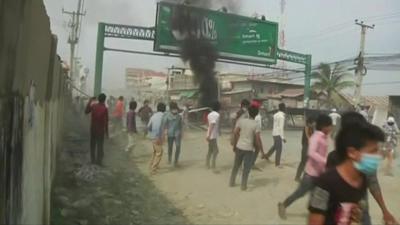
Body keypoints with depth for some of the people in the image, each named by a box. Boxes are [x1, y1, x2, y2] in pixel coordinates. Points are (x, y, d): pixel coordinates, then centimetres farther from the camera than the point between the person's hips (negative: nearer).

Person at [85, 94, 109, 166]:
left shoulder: (93, 106, -3)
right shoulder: (105, 109, -13)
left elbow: (86, 112, 15)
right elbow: (106, 121, -12)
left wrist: (90, 101, 19)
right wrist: (106, 131, -4)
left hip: (93, 129, 4)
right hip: (100, 129, -4)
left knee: (92, 144, 13)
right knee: (100, 145, 3)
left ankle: (93, 160, 19)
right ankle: (99, 161, 4)